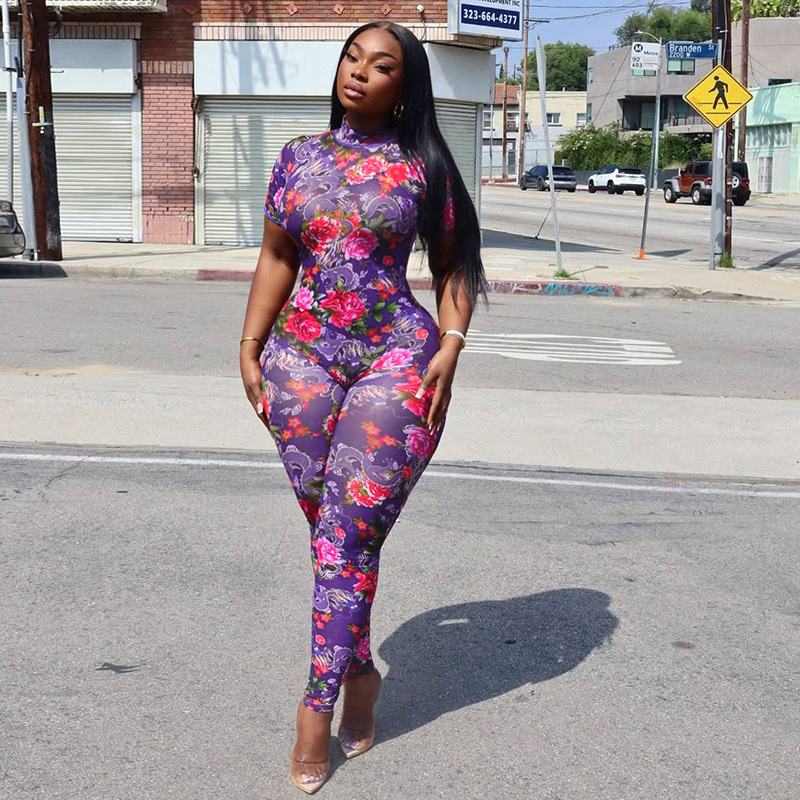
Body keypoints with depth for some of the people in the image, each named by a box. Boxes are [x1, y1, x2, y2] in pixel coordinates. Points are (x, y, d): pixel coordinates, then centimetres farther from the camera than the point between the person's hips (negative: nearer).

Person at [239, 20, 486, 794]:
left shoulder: (423, 168, 3)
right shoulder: (298, 157, 12)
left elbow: (453, 266, 8)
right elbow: (276, 258, 15)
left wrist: (449, 346, -6)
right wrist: (250, 348, 6)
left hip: (395, 360, -3)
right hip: (302, 356, 3)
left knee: (346, 534, -8)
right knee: (332, 529, 6)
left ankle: (318, 705, 0)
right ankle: (358, 672, 24)